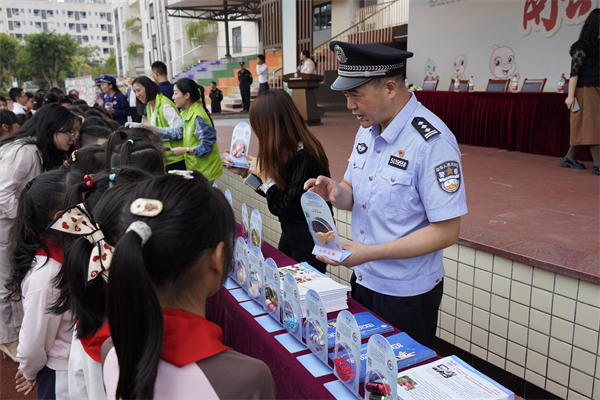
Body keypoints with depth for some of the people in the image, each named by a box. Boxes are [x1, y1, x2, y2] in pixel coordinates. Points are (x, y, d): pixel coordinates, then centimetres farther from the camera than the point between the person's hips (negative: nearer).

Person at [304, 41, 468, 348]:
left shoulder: (432, 141, -23)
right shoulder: (368, 129, 3)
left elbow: (447, 231, -23)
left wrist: (371, 252, -27)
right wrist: (336, 192, -13)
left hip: (406, 294, -7)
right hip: (363, 280, 7)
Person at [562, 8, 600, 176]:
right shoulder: (582, 47, -7)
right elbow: (574, 73, -12)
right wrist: (570, 95, -18)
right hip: (586, 91, -7)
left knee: (585, 128, 8)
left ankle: (569, 159, 18)